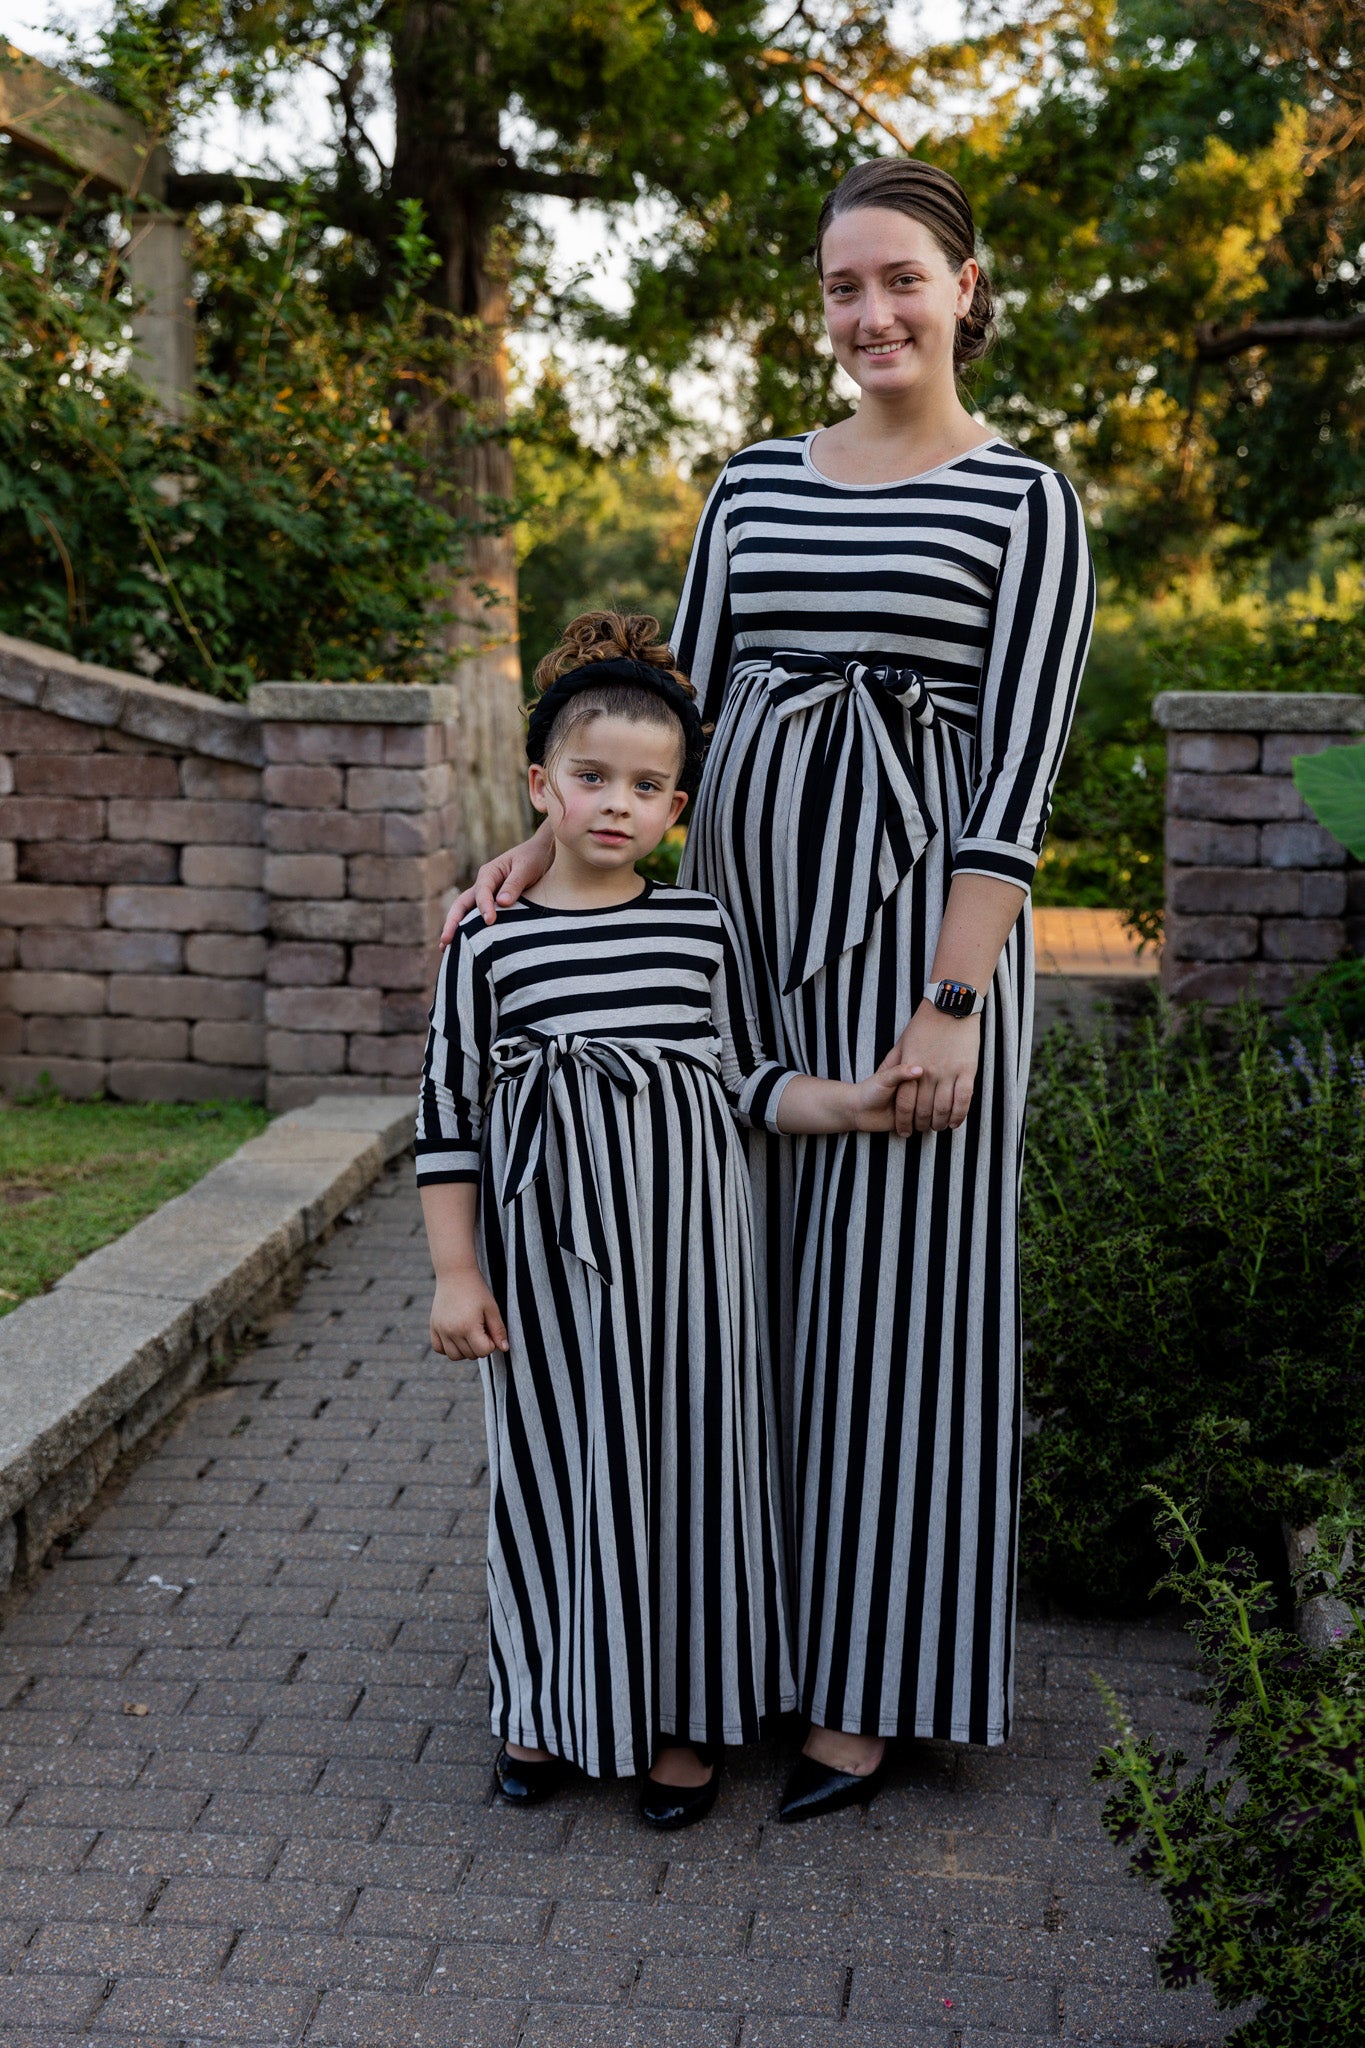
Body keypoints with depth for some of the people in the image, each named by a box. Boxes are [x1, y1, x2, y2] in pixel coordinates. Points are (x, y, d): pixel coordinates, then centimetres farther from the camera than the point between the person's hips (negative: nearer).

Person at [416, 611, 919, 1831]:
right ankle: (550, 1707, 29)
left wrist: (851, 1106, -10)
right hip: (548, 1255, -1)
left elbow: (745, 1080, 7)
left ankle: (680, 1715, 24)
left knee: (688, 1456, 7)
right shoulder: (493, 945, -3)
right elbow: (449, 1113, -1)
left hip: (680, 1245, 1)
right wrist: (455, 1273, -4)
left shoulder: (703, 928, 1)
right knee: (554, 1466, 9)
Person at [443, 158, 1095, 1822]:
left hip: (917, 918, -5)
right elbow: (676, 705, 13)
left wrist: (950, 1002, -17)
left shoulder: (1025, 503, -2)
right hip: (741, 907, 5)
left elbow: (1017, 768, -10)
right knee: (745, 1276, 10)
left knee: (890, 1282, -1)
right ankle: (745, 1630, 26)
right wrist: (543, 848, 0)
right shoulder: (756, 485, 13)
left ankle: (866, 1686, 12)